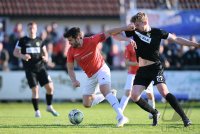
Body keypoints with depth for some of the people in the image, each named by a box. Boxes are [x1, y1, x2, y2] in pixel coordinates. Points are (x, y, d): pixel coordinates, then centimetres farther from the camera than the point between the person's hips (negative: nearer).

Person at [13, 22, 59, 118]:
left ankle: (49, 107, 14)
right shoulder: (22, 41, 2)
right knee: (35, 89, -8)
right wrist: (22, 56, -17)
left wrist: (45, 57, -4)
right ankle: (37, 111, 6)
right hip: (30, 69, -3)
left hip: (40, 67, 3)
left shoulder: (39, 40, 10)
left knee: (50, 87, -6)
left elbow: (44, 52, 19)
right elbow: (15, 52, 3)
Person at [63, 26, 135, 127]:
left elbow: (108, 33, -19)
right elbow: (70, 68, 0)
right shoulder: (71, 51, -11)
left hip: (101, 69, -5)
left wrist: (126, 28, -27)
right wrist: (74, 81, -19)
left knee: (105, 90, -32)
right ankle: (108, 95, 30)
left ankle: (121, 117, -40)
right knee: (87, 104, 5)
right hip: (90, 76, 6)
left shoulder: (91, 41, -22)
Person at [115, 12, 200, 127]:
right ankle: (155, 113, 16)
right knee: (134, 96, -7)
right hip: (142, 70, 5)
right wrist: (127, 27, -14)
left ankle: (185, 117, -19)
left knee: (164, 92, -23)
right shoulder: (134, 32, 4)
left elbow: (176, 39, 1)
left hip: (156, 67, -5)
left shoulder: (157, 33, -4)